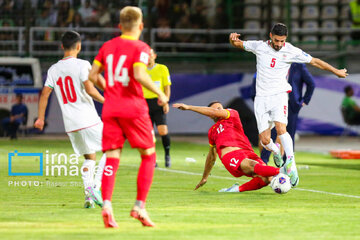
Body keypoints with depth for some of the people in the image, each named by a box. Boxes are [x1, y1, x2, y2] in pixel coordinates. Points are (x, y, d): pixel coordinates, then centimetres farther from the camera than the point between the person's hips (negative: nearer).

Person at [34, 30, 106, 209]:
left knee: (89, 158, 17)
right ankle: (96, 187, -10)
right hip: (89, 120, -6)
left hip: (70, 126, 6)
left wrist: (40, 118, 15)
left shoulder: (53, 69, 9)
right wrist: (105, 101, -4)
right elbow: (89, 89, -18)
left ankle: (88, 194, 2)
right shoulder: (82, 65, -7)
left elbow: (44, 94, 8)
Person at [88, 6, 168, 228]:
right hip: (133, 108, -5)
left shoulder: (108, 46, 12)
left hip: (110, 109, 5)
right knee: (148, 155, 8)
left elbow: (92, 75, 11)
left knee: (111, 159, 1)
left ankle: (107, 204, -20)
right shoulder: (140, 47, -4)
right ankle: (140, 206, 0)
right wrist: (160, 93, -8)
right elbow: (139, 75, -19)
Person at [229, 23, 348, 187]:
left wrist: (336, 71, 14)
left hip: (279, 95, -2)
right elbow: (237, 44, 14)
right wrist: (233, 39, -10)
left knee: (281, 129, -28)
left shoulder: (291, 51, -1)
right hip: (261, 98, 2)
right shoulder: (259, 46, 3)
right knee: (264, 140, -5)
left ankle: (292, 167, -28)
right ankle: (276, 152, 31)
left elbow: (314, 61, 8)